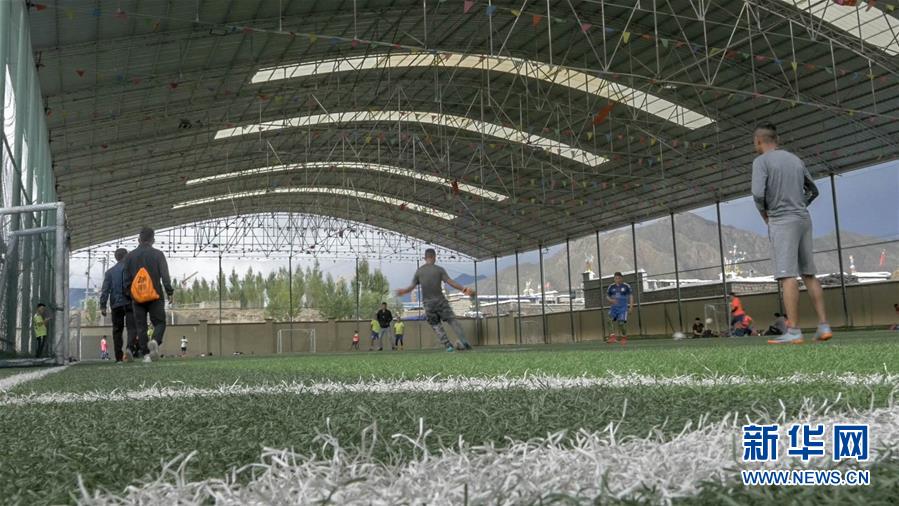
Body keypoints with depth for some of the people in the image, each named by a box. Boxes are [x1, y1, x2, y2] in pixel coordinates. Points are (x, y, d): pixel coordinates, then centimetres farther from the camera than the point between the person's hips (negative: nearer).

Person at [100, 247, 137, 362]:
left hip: (116, 305, 3)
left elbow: (105, 290, 3)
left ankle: (118, 356, 8)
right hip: (129, 302, -3)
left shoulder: (109, 272, 10)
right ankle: (129, 348, -30)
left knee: (117, 330, 10)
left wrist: (102, 306, 0)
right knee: (132, 327, -5)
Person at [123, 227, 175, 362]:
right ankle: (155, 341, -24)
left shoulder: (130, 256, 8)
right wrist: (169, 292, 0)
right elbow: (165, 276, -7)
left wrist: (130, 294, 19)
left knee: (141, 326, 7)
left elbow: (126, 279, 9)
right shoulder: (158, 254, -1)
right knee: (159, 322, 5)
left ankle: (146, 354, 1)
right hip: (155, 297, -2)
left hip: (137, 298, 2)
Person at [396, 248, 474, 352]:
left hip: (427, 303, 2)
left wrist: (403, 291, 16)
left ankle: (448, 345, 0)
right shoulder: (439, 269, -2)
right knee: (452, 321, 3)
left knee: (436, 326, 10)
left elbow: (411, 287, 0)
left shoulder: (419, 271, 4)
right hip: (440, 300, -2)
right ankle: (463, 341, -11)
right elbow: (450, 282, -12)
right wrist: (464, 289, -12)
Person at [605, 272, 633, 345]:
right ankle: (612, 337, -22)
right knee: (610, 319, -20)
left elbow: (631, 296, 2)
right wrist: (611, 300, -6)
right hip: (614, 307, 3)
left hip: (623, 307, -3)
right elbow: (607, 295, 16)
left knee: (621, 322, -11)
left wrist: (631, 307, -5)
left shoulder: (626, 286, 0)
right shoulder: (611, 287, 9)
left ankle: (624, 338, 12)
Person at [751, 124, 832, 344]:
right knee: (809, 274, 9)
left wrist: (764, 214, 0)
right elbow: (813, 191, 25)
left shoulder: (761, 161, -5)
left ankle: (793, 332, -17)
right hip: (803, 219, 7)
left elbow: (758, 193, -18)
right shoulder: (795, 159, 17)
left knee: (787, 275, -12)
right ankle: (824, 326, 5)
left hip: (782, 221, -7)